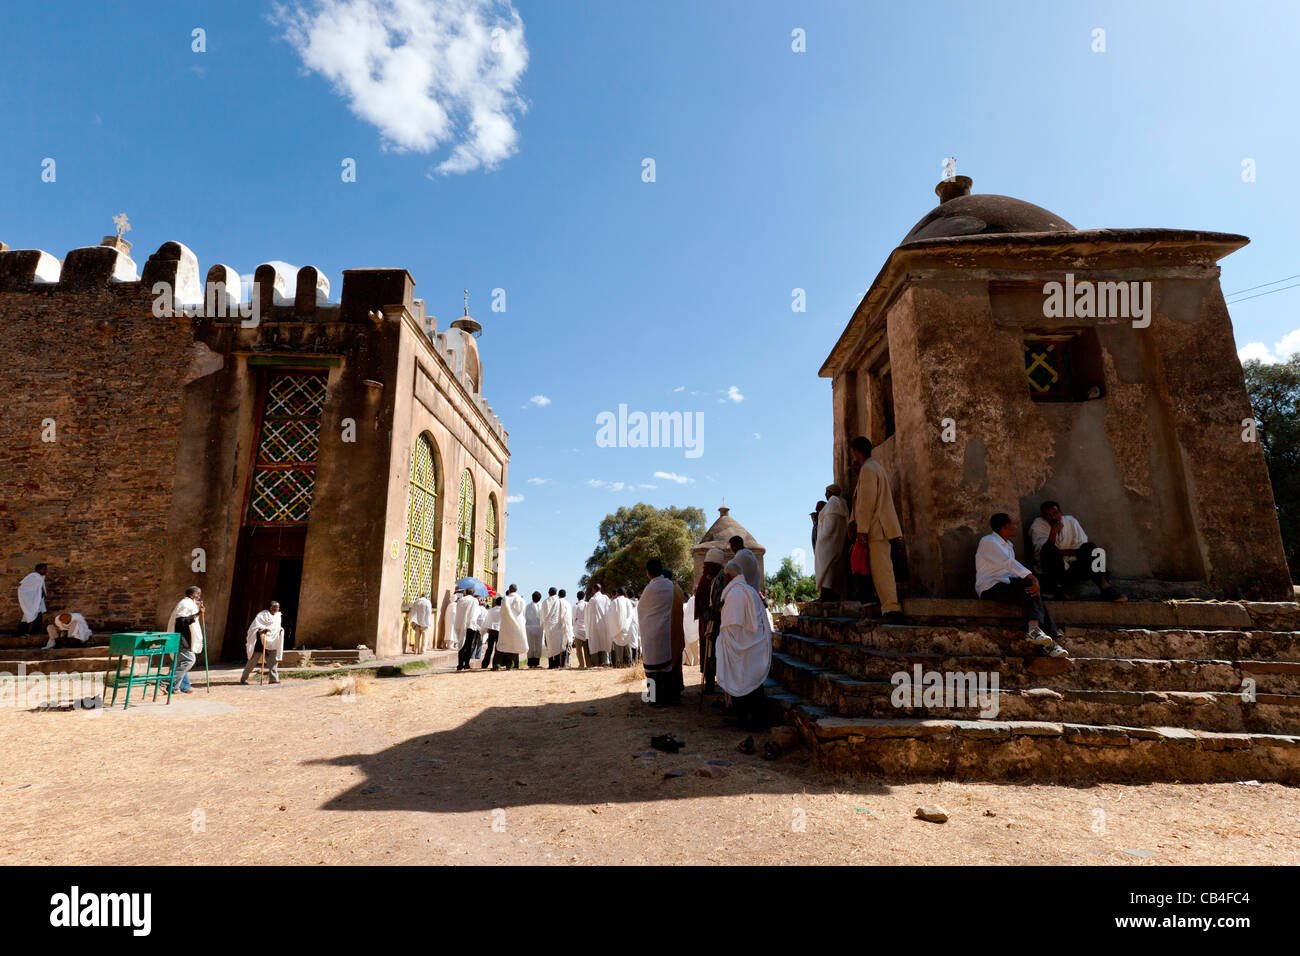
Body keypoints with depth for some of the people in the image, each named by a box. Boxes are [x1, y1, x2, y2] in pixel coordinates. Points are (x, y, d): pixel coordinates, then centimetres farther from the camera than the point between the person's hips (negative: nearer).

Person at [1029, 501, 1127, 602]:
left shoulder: (1071, 520, 8)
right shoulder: (1037, 525, -3)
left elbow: (1081, 546, 0)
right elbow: (1046, 550, -18)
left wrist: (1060, 552, -9)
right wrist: (1053, 532, -30)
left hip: (1072, 566, 4)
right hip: (1051, 570, -4)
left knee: (1089, 546, -21)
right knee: (1049, 549, -32)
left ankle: (1105, 587, -30)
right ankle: (1058, 587, -31)